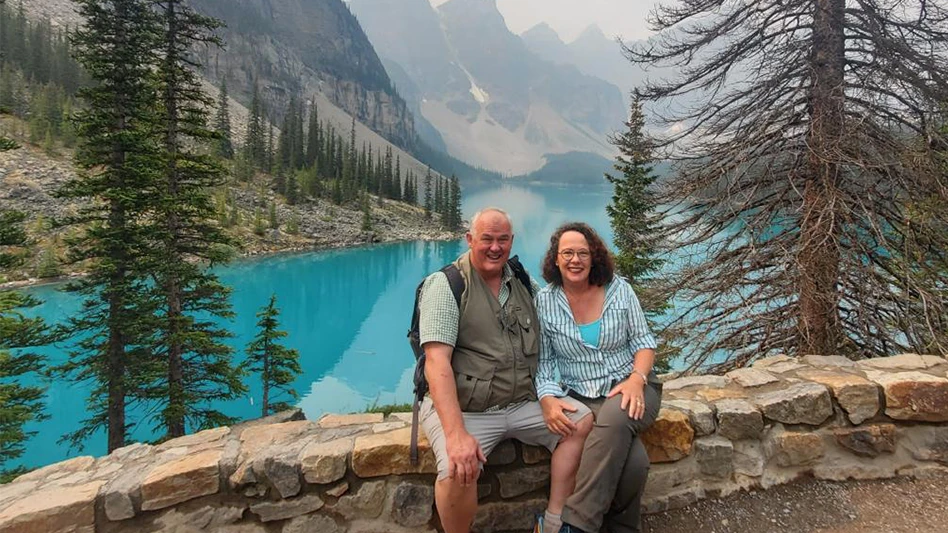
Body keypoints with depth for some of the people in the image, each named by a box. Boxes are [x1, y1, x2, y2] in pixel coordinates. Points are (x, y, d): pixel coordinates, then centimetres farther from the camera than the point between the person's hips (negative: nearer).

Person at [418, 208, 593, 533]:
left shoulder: (524, 284, 9)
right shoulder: (446, 284, -8)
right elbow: (437, 362, -18)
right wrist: (456, 434, -29)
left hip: (522, 403, 6)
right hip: (462, 407, -5)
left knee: (583, 422, -10)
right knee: (458, 472, -31)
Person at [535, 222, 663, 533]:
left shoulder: (619, 289, 2)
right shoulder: (544, 302, 0)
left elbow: (643, 340, 5)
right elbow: (542, 361, 0)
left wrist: (637, 379, -14)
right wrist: (547, 398, -19)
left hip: (631, 390, 1)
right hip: (581, 398, 0)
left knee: (614, 418, -36)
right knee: (632, 459, -30)